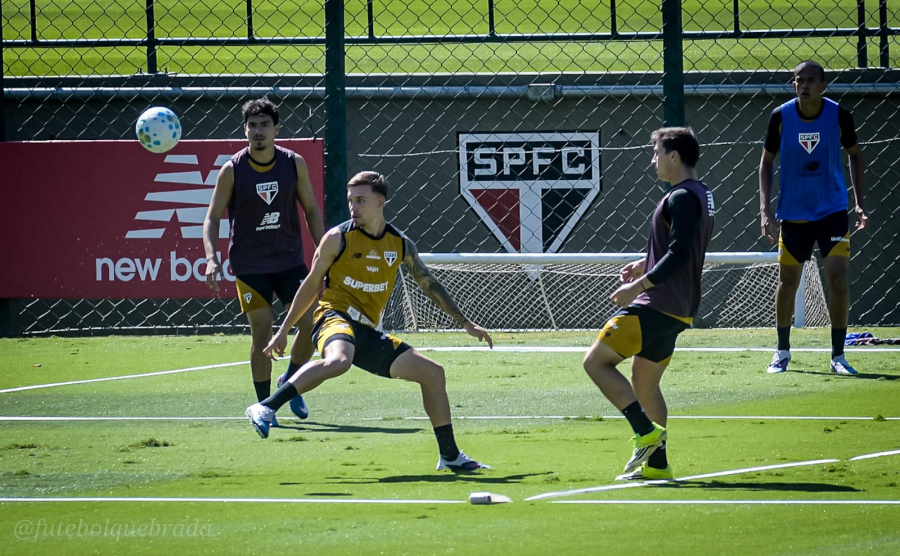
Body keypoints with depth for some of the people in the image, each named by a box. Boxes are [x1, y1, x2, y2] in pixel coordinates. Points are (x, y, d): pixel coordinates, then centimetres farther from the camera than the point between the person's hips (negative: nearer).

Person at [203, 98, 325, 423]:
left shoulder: (294, 164, -3)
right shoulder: (232, 171, -9)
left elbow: (311, 209, 7)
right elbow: (212, 217, -5)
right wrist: (211, 258, -20)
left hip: (290, 259, 2)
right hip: (250, 264, -2)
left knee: (311, 323, -5)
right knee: (261, 333, -4)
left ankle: (290, 382, 21)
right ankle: (264, 405, 7)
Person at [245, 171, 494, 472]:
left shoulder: (401, 244, 9)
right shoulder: (337, 238, -3)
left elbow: (430, 286, 19)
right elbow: (311, 285, 6)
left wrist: (466, 324, 20)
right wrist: (283, 331, 8)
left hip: (368, 334, 6)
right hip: (336, 318, -6)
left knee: (433, 373, 6)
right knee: (338, 361, -42)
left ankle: (450, 456, 17)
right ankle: (264, 409, -44)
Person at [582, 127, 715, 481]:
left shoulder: (682, 198, -16)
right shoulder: (701, 196, 15)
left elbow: (679, 255, -24)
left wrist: (640, 285, -23)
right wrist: (647, 266, 21)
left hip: (656, 306, -10)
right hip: (678, 309, 10)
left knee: (596, 361, -9)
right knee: (644, 383, 17)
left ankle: (647, 431, -15)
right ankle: (656, 464, 16)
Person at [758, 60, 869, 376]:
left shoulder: (839, 116, -11)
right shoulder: (780, 117, -11)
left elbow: (855, 155, 6)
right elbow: (767, 162, 1)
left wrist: (859, 204, 0)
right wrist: (766, 209, -8)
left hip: (832, 210, -1)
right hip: (793, 213, 1)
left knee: (838, 279, -11)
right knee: (787, 281, 8)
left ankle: (838, 356, 0)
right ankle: (782, 352, 27)